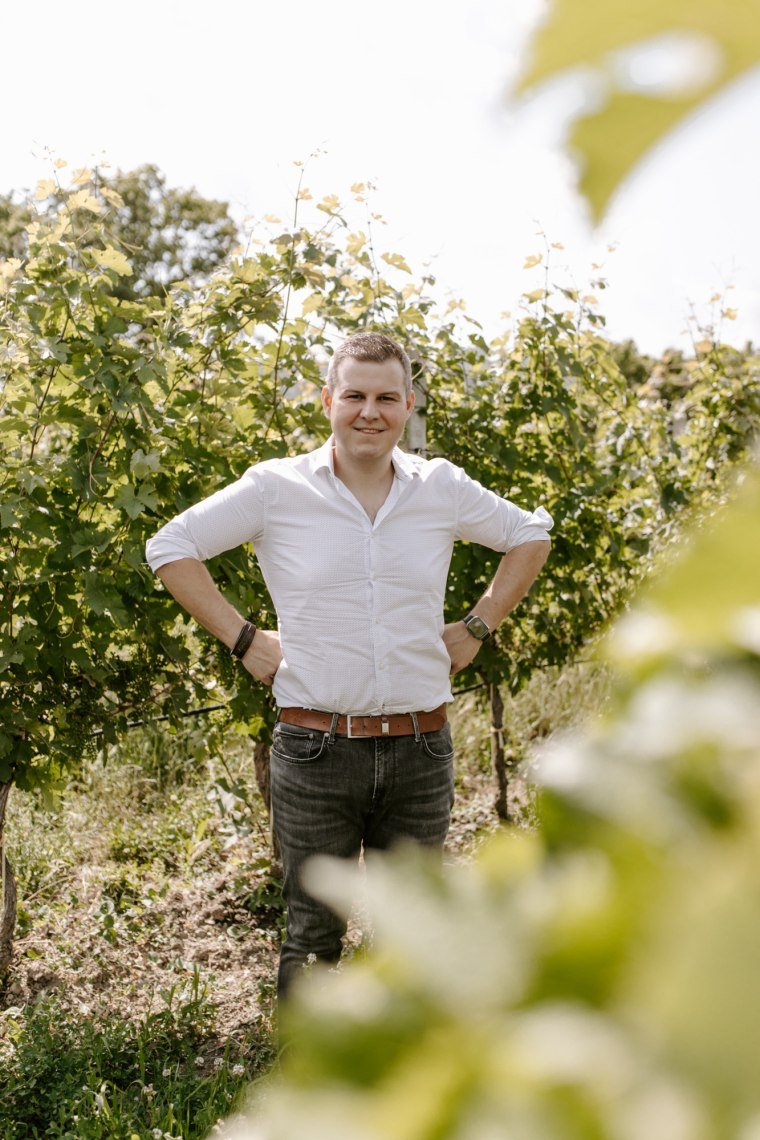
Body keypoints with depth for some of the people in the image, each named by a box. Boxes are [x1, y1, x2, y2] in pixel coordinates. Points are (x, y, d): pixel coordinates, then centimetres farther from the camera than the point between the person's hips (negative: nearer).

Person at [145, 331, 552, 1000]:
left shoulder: (442, 488, 3)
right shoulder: (276, 487, -3)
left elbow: (531, 536, 18)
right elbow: (171, 548, 4)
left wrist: (477, 627, 9)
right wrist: (242, 640, -1)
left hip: (421, 750, 2)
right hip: (317, 750, -2)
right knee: (314, 937, 6)